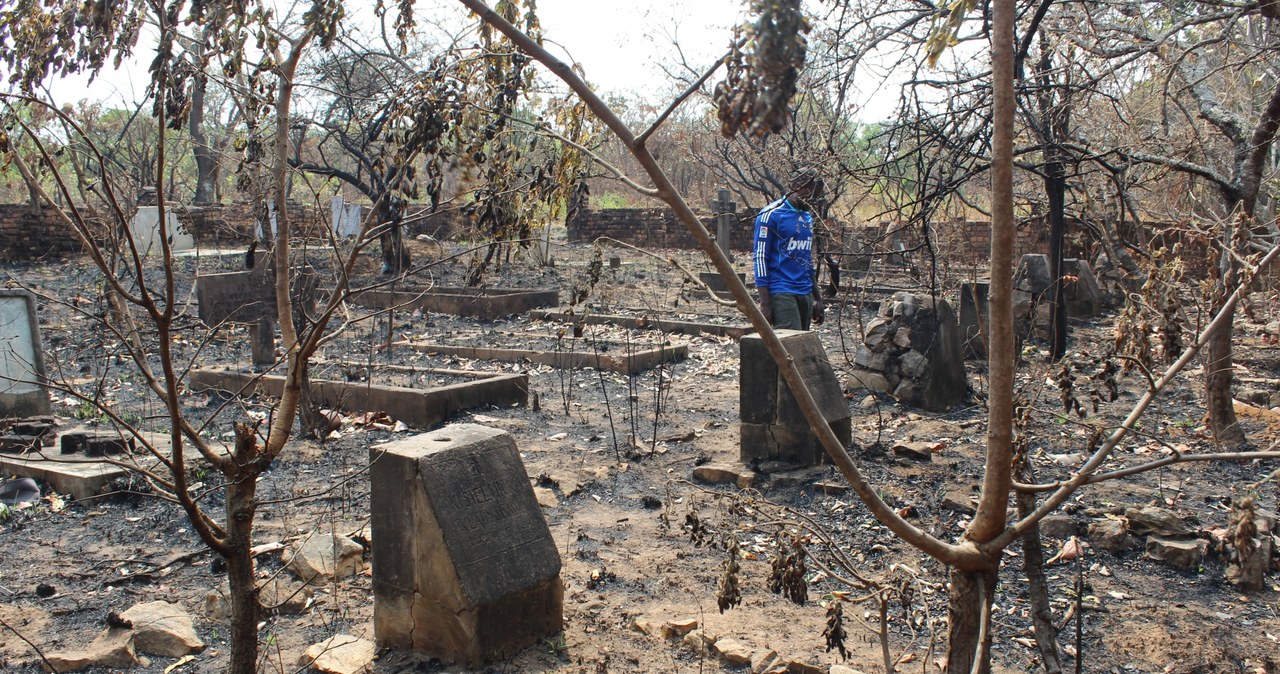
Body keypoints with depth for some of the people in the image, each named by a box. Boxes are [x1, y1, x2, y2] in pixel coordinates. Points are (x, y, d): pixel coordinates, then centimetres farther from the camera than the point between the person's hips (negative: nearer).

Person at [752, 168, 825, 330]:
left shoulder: (807, 217, 17)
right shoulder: (771, 215, -7)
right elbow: (760, 257, -9)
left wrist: (816, 298, 22)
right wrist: (765, 303, -14)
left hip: (805, 293, 8)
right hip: (781, 293, -8)